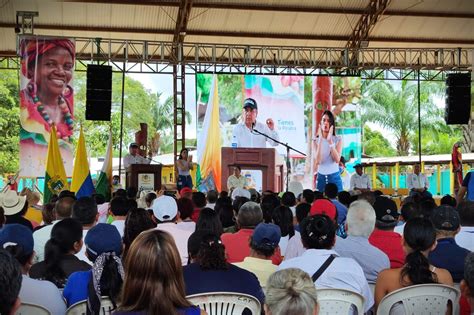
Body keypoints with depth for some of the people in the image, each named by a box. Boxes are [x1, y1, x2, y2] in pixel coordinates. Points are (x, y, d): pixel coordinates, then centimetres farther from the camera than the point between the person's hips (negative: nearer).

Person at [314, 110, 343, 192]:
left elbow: (337, 159, -14)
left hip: (334, 177, -1)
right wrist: (321, 140, -18)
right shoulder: (316, 140, 1)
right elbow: (317, 161, -14)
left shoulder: (338, 139, 0)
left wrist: (330, 141, -20)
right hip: (321, 177, 1)